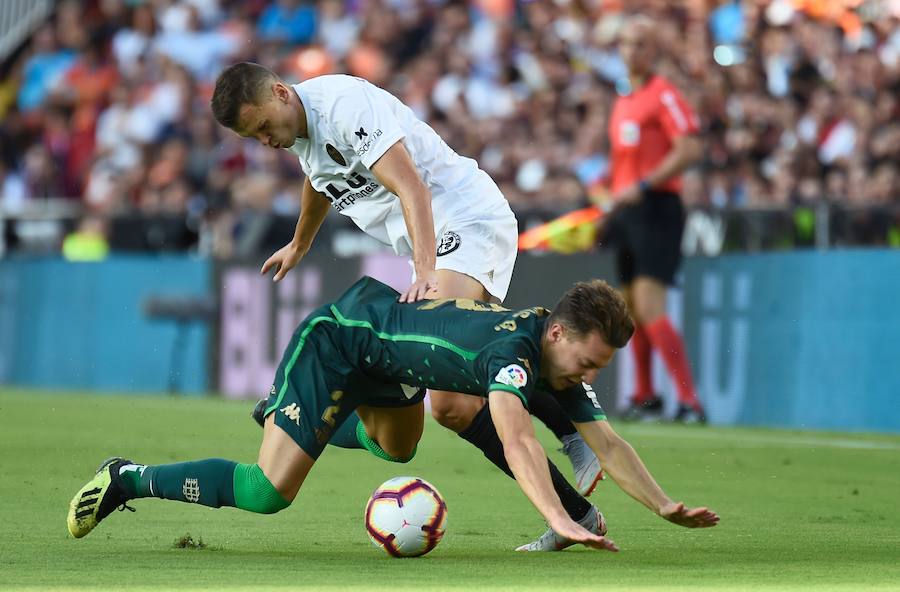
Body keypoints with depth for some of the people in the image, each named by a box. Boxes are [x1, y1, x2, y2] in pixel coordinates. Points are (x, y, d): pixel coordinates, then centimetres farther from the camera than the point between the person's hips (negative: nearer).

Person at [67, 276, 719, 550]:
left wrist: (666, 506, -16)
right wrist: (559, 520, -63)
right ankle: (128, 480, -3)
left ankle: (286, 416, 55)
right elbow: (516, 440, -51)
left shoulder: (564, 365, -11)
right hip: (337, 337, -9)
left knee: (397, 447, 37)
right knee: (268, 493, -17)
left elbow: (606, 442, -6)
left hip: (389, 360, 10)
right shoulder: (512, 347, -36)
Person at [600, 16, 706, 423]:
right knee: (633, 311, 12)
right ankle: (645, 397, 24)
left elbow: (689, 149, -18)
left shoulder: (663, 95, -8)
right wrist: (610, 210, 23)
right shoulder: (622, 103, 19)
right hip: (627, 211, 9)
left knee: (650, 309, -17)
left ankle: (689, 401, -19)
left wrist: (643, 186, -22)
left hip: (656, 207, -9)